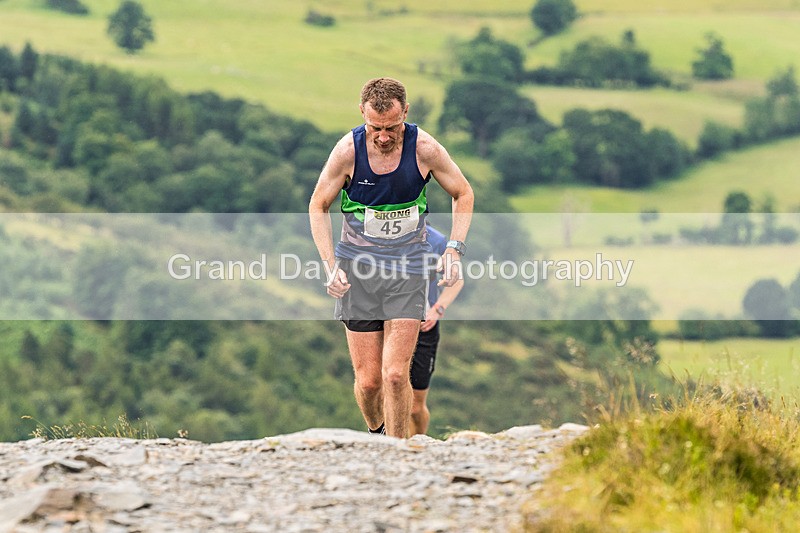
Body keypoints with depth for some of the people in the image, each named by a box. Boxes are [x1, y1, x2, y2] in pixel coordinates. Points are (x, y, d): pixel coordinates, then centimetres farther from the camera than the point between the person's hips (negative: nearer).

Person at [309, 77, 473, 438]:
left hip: (407, 268, 0)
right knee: (368, 379, 0)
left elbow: (463, 194, 6)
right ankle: (375, 431, 31)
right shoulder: (348, 151, -12)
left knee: (396, 374, -13)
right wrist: (329, 265, -7)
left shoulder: (424, 148, -12)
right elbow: (318, 206, 2)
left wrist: (454, 249, -5)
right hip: (357, 267, 0)